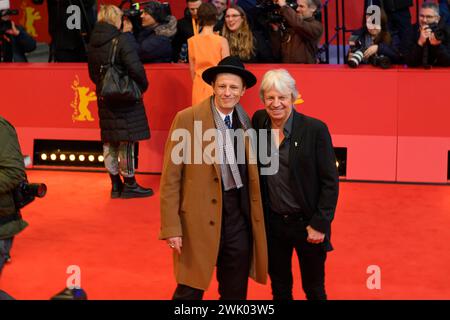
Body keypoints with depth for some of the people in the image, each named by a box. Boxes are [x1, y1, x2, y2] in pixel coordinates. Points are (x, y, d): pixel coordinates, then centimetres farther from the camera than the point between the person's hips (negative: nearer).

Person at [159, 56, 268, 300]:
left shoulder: (245, 121, 5)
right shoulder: (187, 119, -10)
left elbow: (251, 172, 12)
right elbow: (170, 178, -9)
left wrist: (255, 220, 9)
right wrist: (171, 227, -13)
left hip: (239, 216, 5)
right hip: (200, 218, -4)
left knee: (236, 291, 15)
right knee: (190, 290, 4)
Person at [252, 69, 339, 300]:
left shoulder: (315, 129, -15)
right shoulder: (259, 122, -2)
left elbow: (330, 181, -11)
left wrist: (320, 224, -14)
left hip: (307, 223, -3)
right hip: (272, 223, 4)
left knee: (314, 289, 13)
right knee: (279, 289, 18)